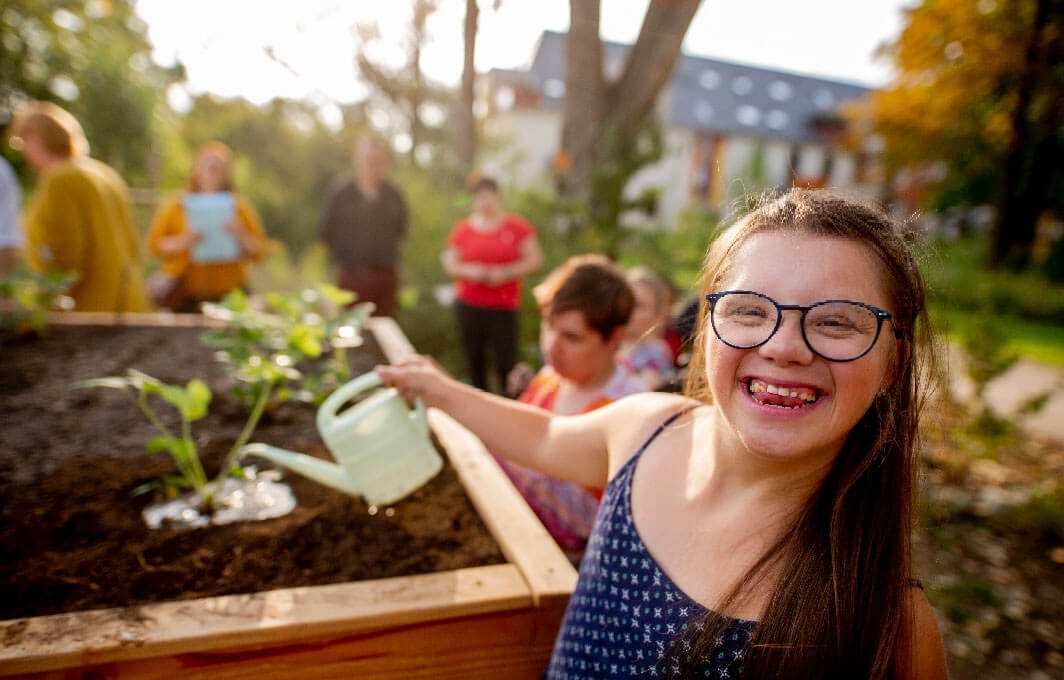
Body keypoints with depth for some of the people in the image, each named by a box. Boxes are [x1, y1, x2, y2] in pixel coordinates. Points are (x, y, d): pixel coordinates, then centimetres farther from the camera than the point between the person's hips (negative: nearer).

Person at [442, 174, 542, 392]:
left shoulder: (517, 225, 4)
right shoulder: (462, 229, 8)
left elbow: (535, 259, 2)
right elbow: (449, 264, 9)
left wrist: (506, 272, -12)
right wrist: (468, 271, -12)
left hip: (504, 307, -2)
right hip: (468, 306, 2)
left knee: (506, 363, -8)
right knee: (475, 360, 6)